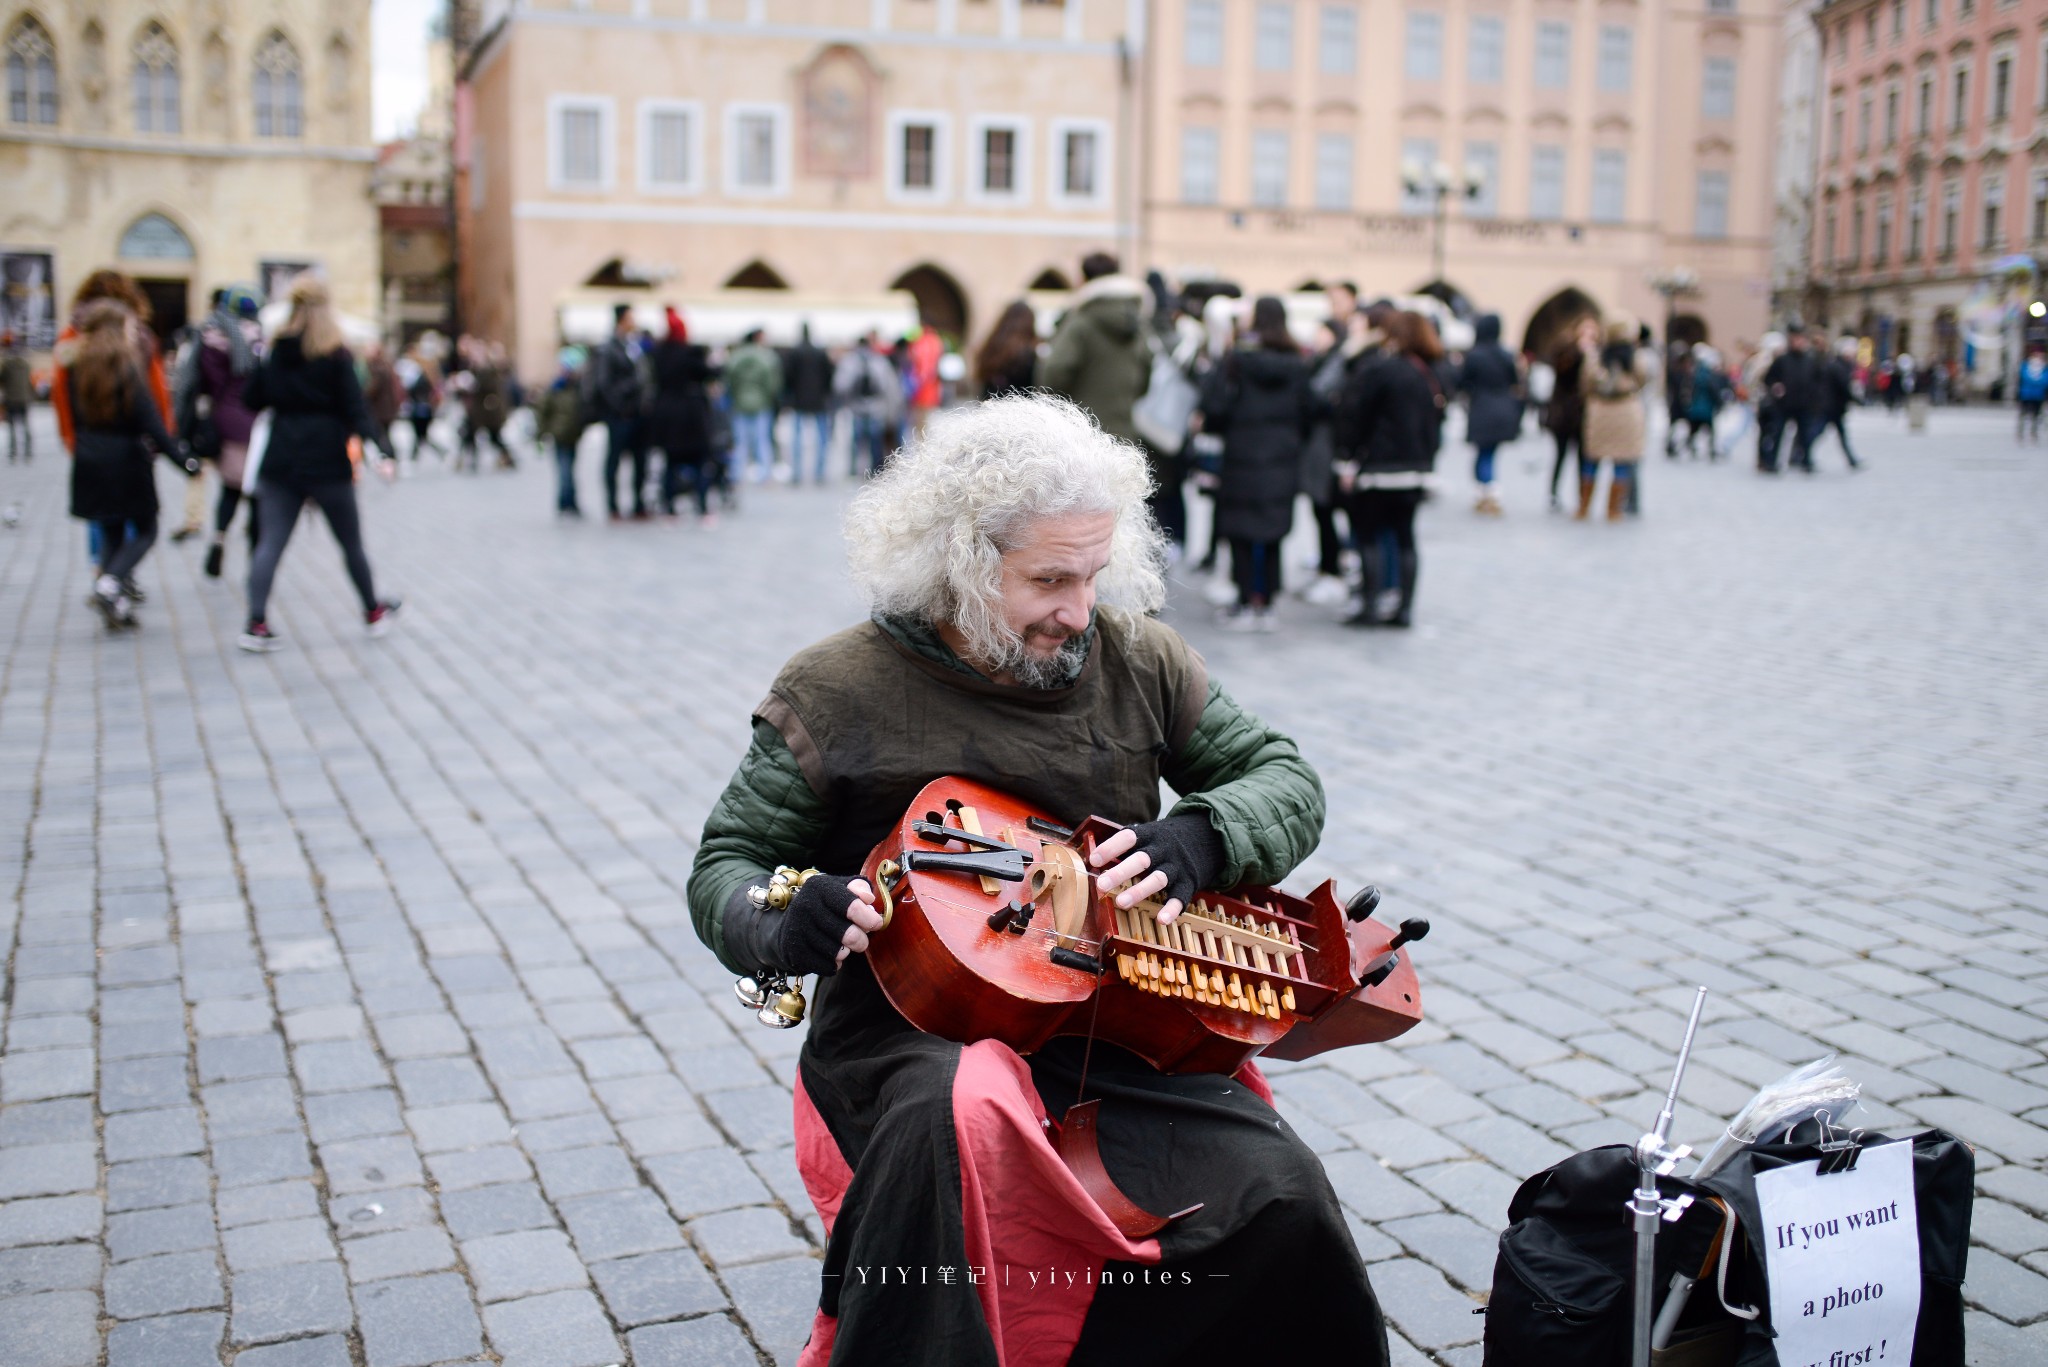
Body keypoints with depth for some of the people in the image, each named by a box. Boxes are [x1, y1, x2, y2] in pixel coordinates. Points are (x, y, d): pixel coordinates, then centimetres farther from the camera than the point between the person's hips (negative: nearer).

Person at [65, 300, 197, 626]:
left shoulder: (77, 369, 5)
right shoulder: (127, 370, -14)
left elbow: (76, 418, 13)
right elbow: (150, 423, -18)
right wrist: (183, 460, -18)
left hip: (89, 463, 6)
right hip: (126, 463, -6)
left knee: (110, 534, 14)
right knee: (145, 530, 7)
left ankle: (117, 606, 9)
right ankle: (110, 583, -14)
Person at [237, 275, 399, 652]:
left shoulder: (274, 353, 4)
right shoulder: (336, 356, -7)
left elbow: (252, 399, 8)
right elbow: (354, 406, -13)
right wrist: (378, 450, -17)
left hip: (280, 462, 3)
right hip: (327, 463, -3)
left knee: (269, 543, 0)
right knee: (351, 543, 12)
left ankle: (256, 624, -11)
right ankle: (373, 612, 27)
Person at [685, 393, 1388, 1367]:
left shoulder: (1134, 661, 5)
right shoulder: (840, 691, -4)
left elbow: (1288, 782, 11)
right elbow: (727, 861, 2)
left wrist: (1194, 841, -12)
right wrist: (779, 929, -22)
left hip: (1110, 1031, 4)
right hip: (910, 1031, -3)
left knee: (1278, 1193, -18)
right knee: (955, 1121, -38)